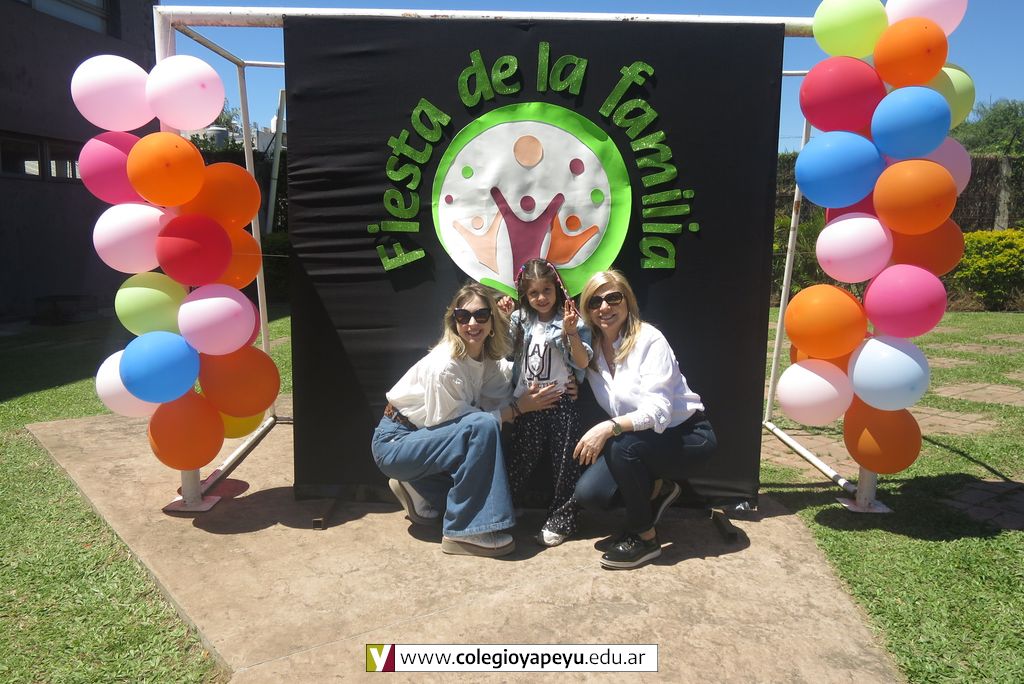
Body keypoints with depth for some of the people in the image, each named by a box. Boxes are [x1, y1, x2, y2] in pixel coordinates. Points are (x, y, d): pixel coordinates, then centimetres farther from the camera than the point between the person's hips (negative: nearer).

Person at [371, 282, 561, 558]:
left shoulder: (486, 358, -3)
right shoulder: (444, 366, -27)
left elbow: (503, 400, -9)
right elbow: (464, 423, -22)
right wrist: (518, 407, -21)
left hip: (425, 438, 8)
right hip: (394, 442, -8)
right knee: (483, 427, -29)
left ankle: (420, 490, 11)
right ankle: (465, 532, -21)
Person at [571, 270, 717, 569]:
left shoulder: (649, 339, -19)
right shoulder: (591, 348, 0)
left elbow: (658, 410, -27)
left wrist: (609, 427, -41)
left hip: (686, 436, -6)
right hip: (638, 440, 6)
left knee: (621, 445, -34)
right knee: (588, 493, -15)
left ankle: (644, 537, -13)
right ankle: (657, 491, 14)